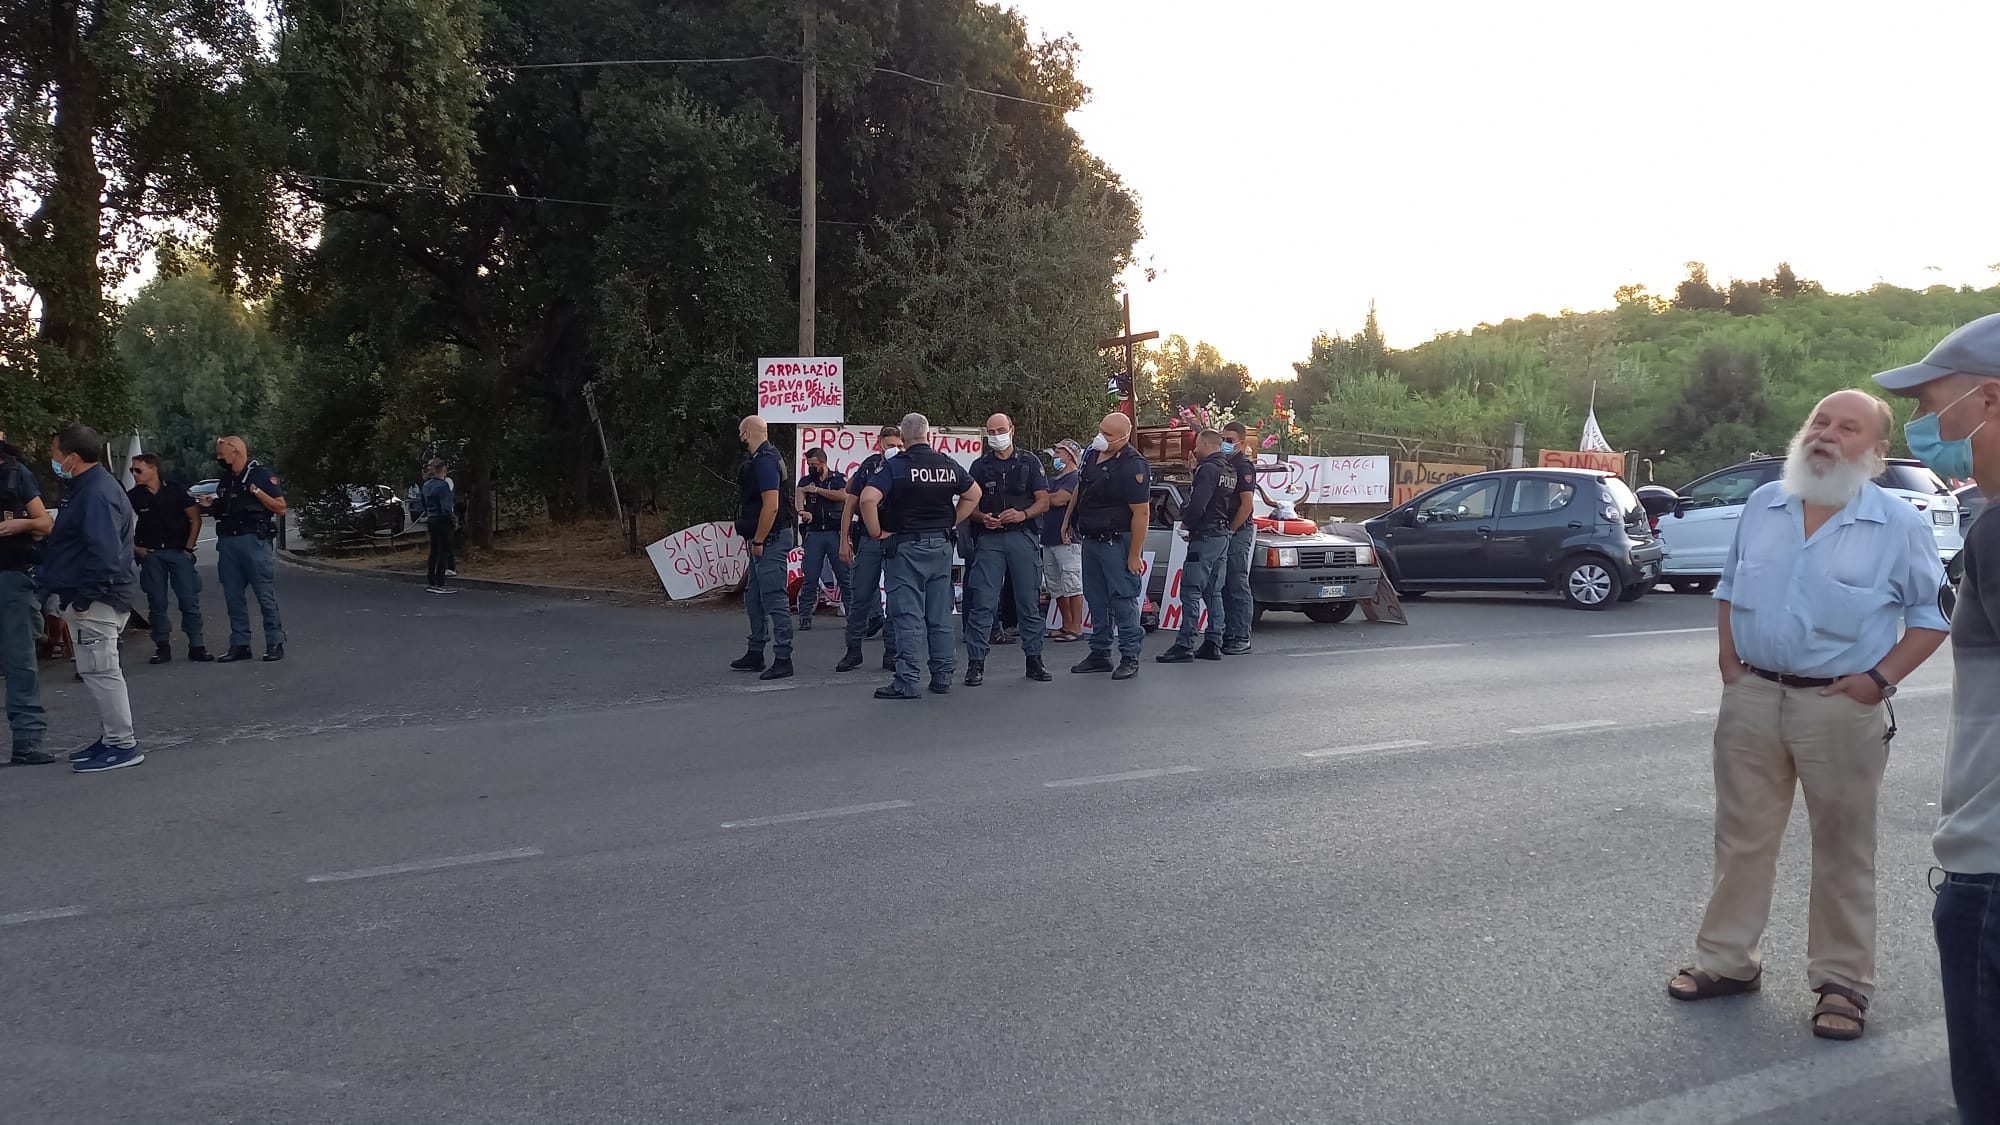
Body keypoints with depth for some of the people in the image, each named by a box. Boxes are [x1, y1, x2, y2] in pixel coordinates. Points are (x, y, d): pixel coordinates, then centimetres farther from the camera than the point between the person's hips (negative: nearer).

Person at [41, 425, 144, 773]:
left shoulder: (96, 495, -20)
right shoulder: (89, 487, 15)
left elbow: (105, 553, -27)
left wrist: (84, 597, -22)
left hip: (96, 600, -11)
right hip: (88, 597, 11)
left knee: (99, 670, -7)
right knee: (98, 670, 16)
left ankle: (123, 745, -1)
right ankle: (113, 737, 24)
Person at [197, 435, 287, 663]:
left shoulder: (260, 475, -2)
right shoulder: (225, 480, 18)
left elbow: (281, 508, -6)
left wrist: (257, 492, -17)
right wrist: (210, 505, 8)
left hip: (255, 541, -7)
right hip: (228, 542, 7)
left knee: (266, 596, -5)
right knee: (233, 597, 7)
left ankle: (275, 644, 1)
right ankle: (239, 645, 14)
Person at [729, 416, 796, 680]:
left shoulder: (764, 461, -16)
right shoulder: (763, 458, 17)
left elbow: (771, 505, -23)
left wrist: (758, 541, -19)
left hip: (770, 539, -11)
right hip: (764, 540, 11)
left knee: (774, 599, -9)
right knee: (754, 599, 17)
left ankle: (783, 659, -6)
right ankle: (755, 655, 25)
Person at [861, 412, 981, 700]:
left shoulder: (896, 466, -10)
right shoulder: (949, 465, 6)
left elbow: (868, 498, -22)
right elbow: (974, 495, 18)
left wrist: (877, 533, -11)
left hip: (906, 546, -5)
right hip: (942, 546, 5)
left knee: (908, 617, -4)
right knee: (940, 616, 11)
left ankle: (906, 682, -6)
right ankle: (942, 676, 16)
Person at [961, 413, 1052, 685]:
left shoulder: (1029, 462, 9)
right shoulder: (980, 465, 11)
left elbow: (1043, 502, 4)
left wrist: (1023, 514, -14)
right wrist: (983, 518, -13)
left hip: (1023, 537, 0)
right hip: (989, 538, 0)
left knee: (1028, 602, 5)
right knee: (983, 602, -5)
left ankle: (1034, 660, 14)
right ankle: (976, 663, -3)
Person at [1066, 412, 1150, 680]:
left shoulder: (1133, 466, -20)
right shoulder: (1092, 454, 6)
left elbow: (1141, 513, -22)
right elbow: (1079, 490, 23)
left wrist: (1135, 555, -23)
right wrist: (1069, 520, 21)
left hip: (1116, 542, -8)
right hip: (1090, 540, 8)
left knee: (1123, 600, -5)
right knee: (1096, 600, 14)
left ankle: (1130, 658, 2)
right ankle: (1099, 654, 23)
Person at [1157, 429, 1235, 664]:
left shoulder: (1208, 469, -14)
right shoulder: (1229, 470, 15)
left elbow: (1197, 504, -22)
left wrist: (1186, 523, -4)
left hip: (1204, 536, -10)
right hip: (1223, 536, 10)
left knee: (1191, 591, -9)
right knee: (1213, 592, 12)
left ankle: (1184, 645, -11)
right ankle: (1213, 643, 13)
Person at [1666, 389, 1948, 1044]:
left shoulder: (1899, 525, -4)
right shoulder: (1762, 506, 7)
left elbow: (1932, 614, 2)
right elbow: (1730, 587, 18)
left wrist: (1881, 677, -9)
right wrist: (1728, 660, 7)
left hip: (1841, 708, -4)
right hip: (1752, 697, 4)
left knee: (1843, 850, 4)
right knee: (1741, 839, 11)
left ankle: (1842, 982, 16)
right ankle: (1728, 960, 24)